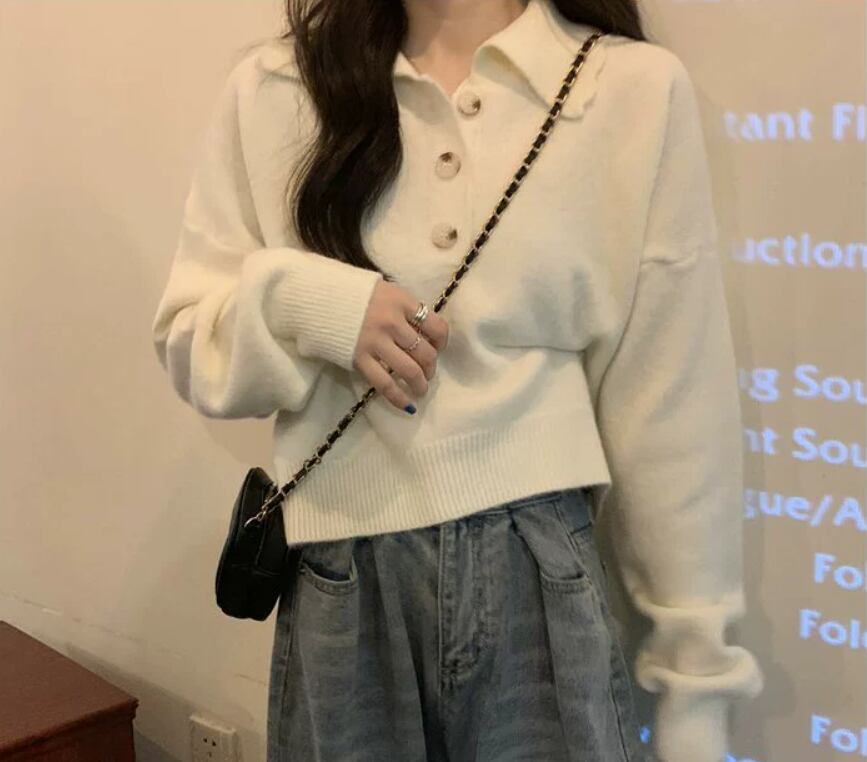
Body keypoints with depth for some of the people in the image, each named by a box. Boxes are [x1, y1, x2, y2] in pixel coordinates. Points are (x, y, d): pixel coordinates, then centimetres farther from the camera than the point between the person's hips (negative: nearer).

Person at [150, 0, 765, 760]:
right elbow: (189, 344, 7)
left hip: (542, 584, -1)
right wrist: (304, 302, -15)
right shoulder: (270, 88, 3)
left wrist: (694, 680, 1)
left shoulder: (637, 88, -4)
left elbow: (674, 407, -3)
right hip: (340, 590, 2)